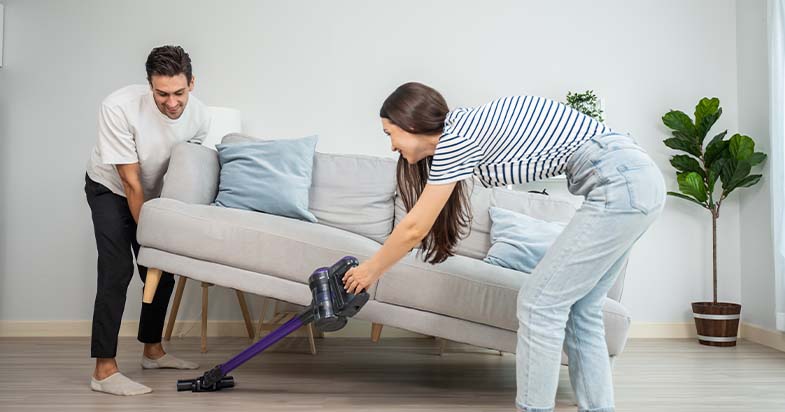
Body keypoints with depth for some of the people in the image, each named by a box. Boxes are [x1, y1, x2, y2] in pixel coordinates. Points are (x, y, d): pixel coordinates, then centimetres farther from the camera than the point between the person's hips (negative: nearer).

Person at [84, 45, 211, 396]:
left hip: (155, 194, 5)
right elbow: (130, 182, -29)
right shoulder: (119, 107, -35)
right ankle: (104, 370, -14)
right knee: (118, 269, -18)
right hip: (110, 190, -5)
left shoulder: (199, 115, -21)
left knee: (162, 270, 4)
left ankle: (152, 350, 23)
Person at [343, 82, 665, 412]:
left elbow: (415, 228, -3)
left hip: (618, 183, -10)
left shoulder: (456, 136, -9)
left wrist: (372, 269, 12)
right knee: (578, 308, 13)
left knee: (539, 303, -3)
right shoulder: (465, 128, 17)